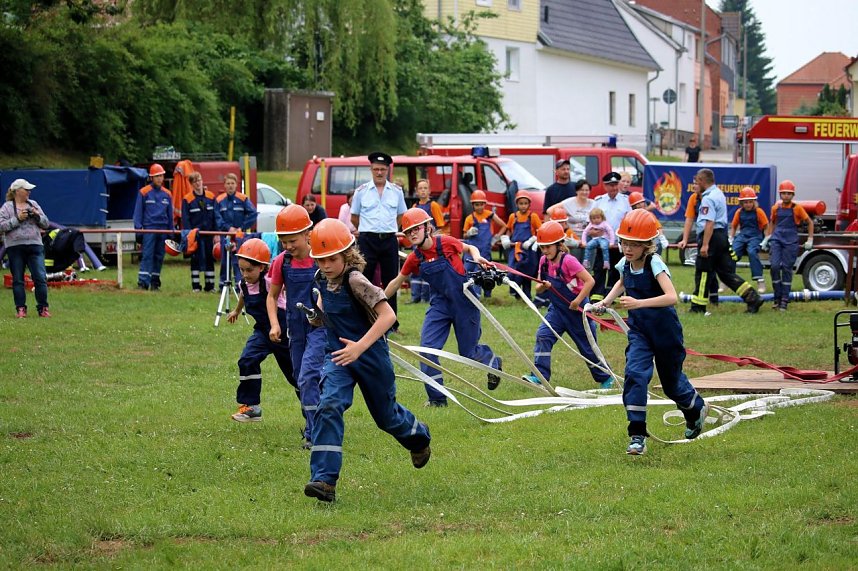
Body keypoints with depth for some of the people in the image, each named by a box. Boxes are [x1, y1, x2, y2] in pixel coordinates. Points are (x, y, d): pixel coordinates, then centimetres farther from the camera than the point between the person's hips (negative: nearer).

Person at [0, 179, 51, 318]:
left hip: (35, 246, 2)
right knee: (18, 279, 3)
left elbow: (45, 224, 13)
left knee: (40, 277, -5)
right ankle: (20, 308, 9)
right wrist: (17, 219, -15)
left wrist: (37, 216, -5)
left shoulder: (33, 204, 13)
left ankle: (43, 308, 2)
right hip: (15, 247, -2)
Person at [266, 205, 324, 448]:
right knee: (301, 381, 13)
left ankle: (314, 434, -16)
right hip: (296, 328, 5)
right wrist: (274, 324, -4)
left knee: (308, 376, -18)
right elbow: (272, 296, 10)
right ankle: (313, 428, 29)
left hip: (320, 327, -5)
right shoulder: (282, 262, -1)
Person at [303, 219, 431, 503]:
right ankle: (324, 480, -25)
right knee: (329, 406, -19)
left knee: (386, 415, 15)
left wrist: (359, 346, -36)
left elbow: (387, 315, -31)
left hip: (370, 355, -5)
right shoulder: (323, 280, -1)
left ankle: (419, 438, 51)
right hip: (338, 355, 5)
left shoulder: (355, 281, -23)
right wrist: (318, 314, 6)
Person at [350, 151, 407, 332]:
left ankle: (391, 324, 12)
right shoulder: (361, 191, 3)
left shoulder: (396, 191, 7)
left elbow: (401, 216, 19)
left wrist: (388, 229, 13)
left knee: (390, 283, 5)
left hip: (389, 240, 2)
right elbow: (354, 218, 11)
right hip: (367, 240, -2)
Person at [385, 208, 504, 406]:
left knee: (468, 352, 5)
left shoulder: (446, 243, -16)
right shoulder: (414, 258, -4)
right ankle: (436, 398, 1)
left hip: (464, 301, -4)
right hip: (440, 304, 4)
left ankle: (492, 361, 42)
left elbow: (470, 248, 2)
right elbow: (397, 282, 8)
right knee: (427, 349, -12)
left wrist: (477, 257, -20)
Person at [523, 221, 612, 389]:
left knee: (587, 346, 7)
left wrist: (577, 302, -22)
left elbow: (590, 281, -25)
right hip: (557, 309, 6)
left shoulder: (568, 261, -23)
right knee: (543, 335, -14)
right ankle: (540, 376, -15)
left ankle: (605, 378, 25)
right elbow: (538, 289, 1)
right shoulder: (544, 261, -3)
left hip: (576, 310, -6)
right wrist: (543, 286, -22)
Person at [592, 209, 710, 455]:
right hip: (639, 331, 5)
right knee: (634, 374, -17)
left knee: (671, 381, 12)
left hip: (664, 330, -5)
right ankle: (637, 436, -15)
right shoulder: (625, 264, -4)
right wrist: (606, 301, 8)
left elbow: (672, 297, -38)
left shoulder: (655, 264, -24)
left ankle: (697, 408, 47)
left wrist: (639, 303, -48)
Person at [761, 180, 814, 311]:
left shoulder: (797, 208, -1)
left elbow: (809, 222, 8)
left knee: (787, 269, -1)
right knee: (775, 266, -11)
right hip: (776, 240, 2)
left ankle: (784, 300, 4)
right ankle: (777, 297, 1)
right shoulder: (776, 208, 7)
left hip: (791, 242, -2)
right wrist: (767, 238, 17)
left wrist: (810, 240, 8)